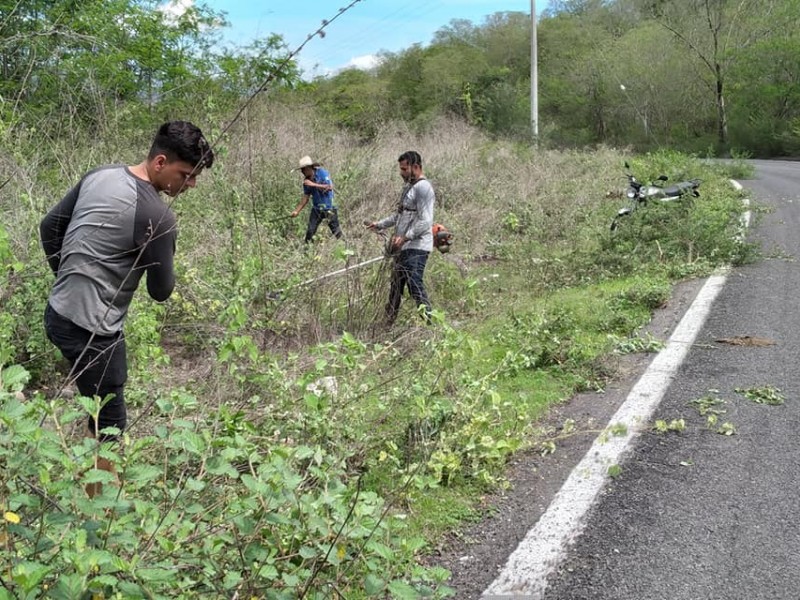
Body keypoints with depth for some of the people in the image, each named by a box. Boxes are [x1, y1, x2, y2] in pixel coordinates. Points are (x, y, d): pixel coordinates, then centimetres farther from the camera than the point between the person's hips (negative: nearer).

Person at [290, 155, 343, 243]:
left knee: (336, 231, 1)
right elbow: (305, 198, 7)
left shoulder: (322, 173, -14)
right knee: (310, 232, 0)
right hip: (316, 209, 5)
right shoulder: (306, 180, 2)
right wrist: (297, 211, -1)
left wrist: (313, 184, -25)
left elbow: (330, 187, -26)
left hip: (329, 208, -5)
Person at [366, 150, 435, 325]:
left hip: (416, 247, -10)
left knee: (414, 284, -15)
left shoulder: (423, 187, -13)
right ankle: (388, 322, 26)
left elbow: (425, 221, -21)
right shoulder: (409, 186, 18)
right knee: (396, 285, 16)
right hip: (404, 247, 10)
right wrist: (380, 224, 20)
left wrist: (405, 237, -24)